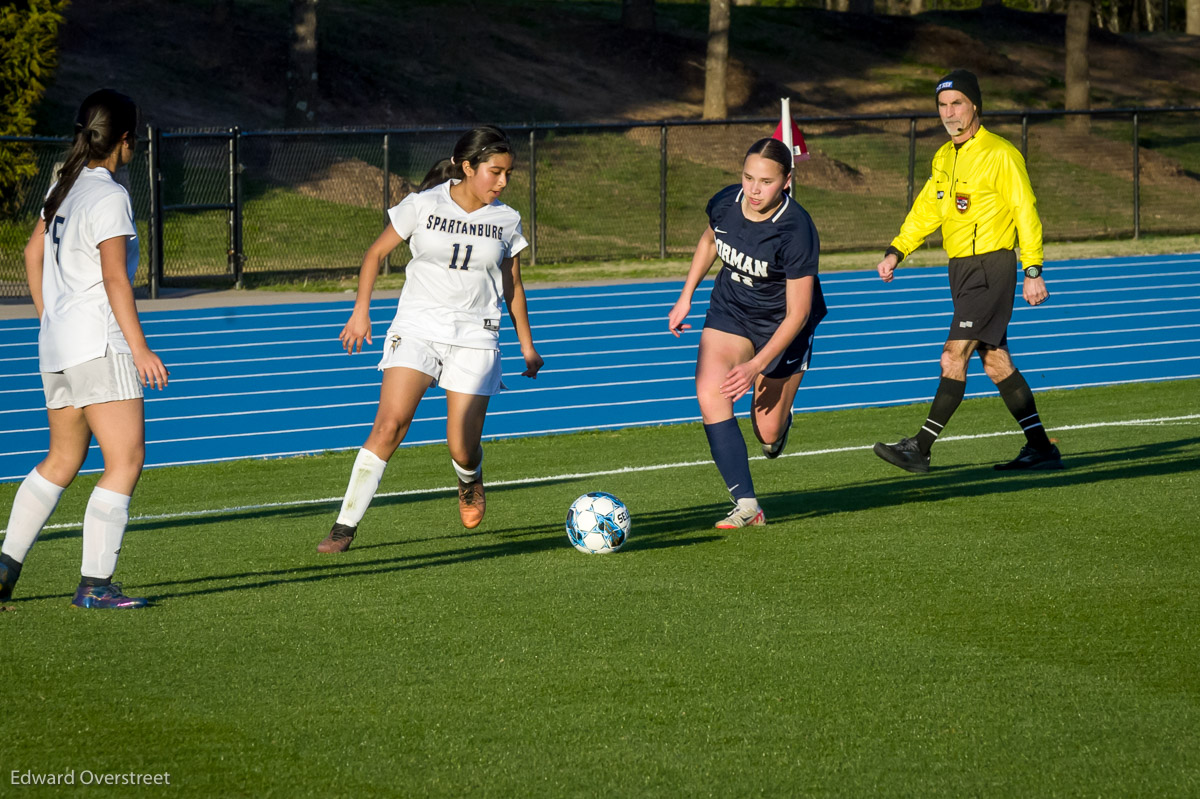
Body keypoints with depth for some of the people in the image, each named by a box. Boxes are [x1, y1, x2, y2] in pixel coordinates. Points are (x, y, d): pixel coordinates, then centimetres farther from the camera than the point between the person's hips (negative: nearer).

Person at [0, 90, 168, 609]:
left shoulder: (66, 185, 14)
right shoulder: (108, 196, -13)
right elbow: (114, 277, -18)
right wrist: (140, 348, -17)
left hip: (57, 346, 10)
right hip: (98, 345, -10)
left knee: (62, 460, 19)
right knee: (126, 461, -9)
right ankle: (94, 583, -12)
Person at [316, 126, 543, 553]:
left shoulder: (506, 221, 3)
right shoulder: (423, 205, -5)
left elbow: (512, 286, 15)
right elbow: (376, 252, 4)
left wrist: (527, 345, 18)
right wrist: (361, 310, -5)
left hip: (475, 338, 2)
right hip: (417, 328, -2)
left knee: (462, 450, -7)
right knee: (389, 424, -19)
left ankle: (470, 480, 32)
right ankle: (345, 526, -14)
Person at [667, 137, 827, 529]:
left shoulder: (796, 232, -30)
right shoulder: (724, 203, -15)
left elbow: (797, 313, -26)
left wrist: (756, 366, -31)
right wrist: (686, 296, 11)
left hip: (781, 326, -4)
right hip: (730, 310, 4)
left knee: (768, 433, 1)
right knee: (709, 395, -21)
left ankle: (778, 419, 42)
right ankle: (746, 505, -19)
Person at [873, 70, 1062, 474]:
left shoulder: (1000, 154, -9)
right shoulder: (943, 157, 14)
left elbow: (1026, 212, -10)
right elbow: (926, 210, 19)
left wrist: (1033, 271, -14)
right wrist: (895, 253, 7)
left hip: (992, 266, -8)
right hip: (962, 269, 8)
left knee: (954, 357, -13)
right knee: (996, 362, 9)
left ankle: (920, 448, -14)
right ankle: (1041, 448, 15)